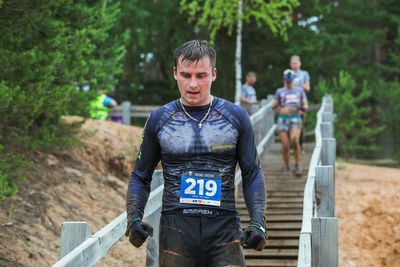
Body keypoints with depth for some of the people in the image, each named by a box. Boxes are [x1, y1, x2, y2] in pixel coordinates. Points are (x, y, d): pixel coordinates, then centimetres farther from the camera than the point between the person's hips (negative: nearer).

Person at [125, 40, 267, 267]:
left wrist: (258, 222, -5)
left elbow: (253, 174, 9)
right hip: (176, 230, 1)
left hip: (224, 230, 0)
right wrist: (134, 218, -3)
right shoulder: (159, 119, 8)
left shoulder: (236, 117, 6)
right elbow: (141, 176, 14)